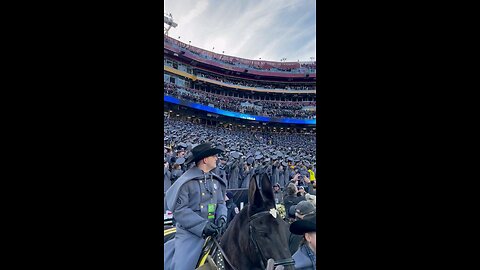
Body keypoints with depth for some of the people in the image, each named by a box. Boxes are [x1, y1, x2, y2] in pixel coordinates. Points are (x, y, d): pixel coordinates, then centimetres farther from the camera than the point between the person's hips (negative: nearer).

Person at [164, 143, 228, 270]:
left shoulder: (215, 180, 6)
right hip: (190, 232, -5)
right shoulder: (186, 181, -14)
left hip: (211, 230, 5)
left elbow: (221, 203, 10)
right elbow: (179, 210, -18)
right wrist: (203, 225, -24)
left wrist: (222, 217, -11)